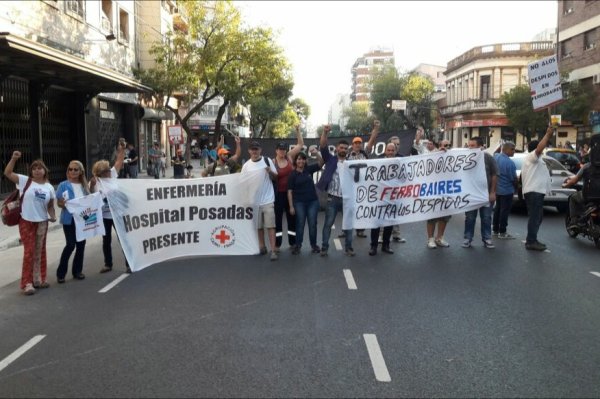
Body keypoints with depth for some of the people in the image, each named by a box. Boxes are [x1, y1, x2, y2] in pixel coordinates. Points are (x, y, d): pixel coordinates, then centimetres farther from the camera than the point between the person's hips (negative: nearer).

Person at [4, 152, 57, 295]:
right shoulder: (25, 180, -3)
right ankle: (27, 283, 4)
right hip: (26, 221, -3)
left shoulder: (49, 187, 5)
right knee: (29, 252, -3)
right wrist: (14, 158, -21)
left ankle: (39, 279, 24)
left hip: (42, 222, 4)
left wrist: (53, 216, -6)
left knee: (40, 252, 12)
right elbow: (7, 173, -11)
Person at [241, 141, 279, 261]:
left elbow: (275, 177, 5)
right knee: (259, 225, 12)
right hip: (254, 200, 2)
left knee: (270, 225, -5)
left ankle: (273, 250, -4)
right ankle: (262, 246, 26)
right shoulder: (246, 165, 4)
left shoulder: (267, 161, 0)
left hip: (268, 199, -2)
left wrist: (270, 172, -16)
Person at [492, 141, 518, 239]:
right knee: (505, 211, 1)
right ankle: (502, 232, 6)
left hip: (497, 188, 7)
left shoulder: (495, 156, -3)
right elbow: (513, 178, -14)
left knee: (497, 209, 17)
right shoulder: (510, 163, -23)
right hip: (507, 190, -7)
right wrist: (516, 187, 1)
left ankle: (495, 230, 24)